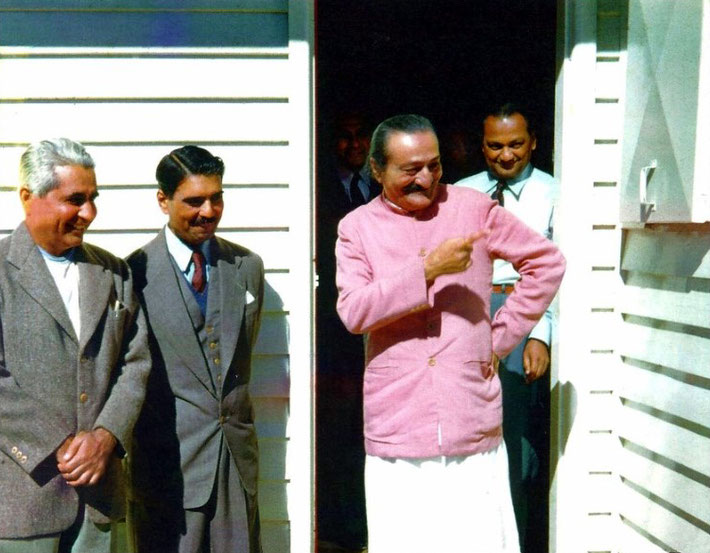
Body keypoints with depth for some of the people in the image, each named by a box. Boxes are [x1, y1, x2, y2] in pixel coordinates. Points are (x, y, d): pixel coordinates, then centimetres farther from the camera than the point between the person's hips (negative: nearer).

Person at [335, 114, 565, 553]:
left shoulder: (474, 208, 4)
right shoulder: (357, 227, 4)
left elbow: (547, 262, 9)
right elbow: (353, 311, -9)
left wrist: (502, 336, 4)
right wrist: (427, 270, -18)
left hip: (474, 424, 0)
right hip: (397, 430, 0)